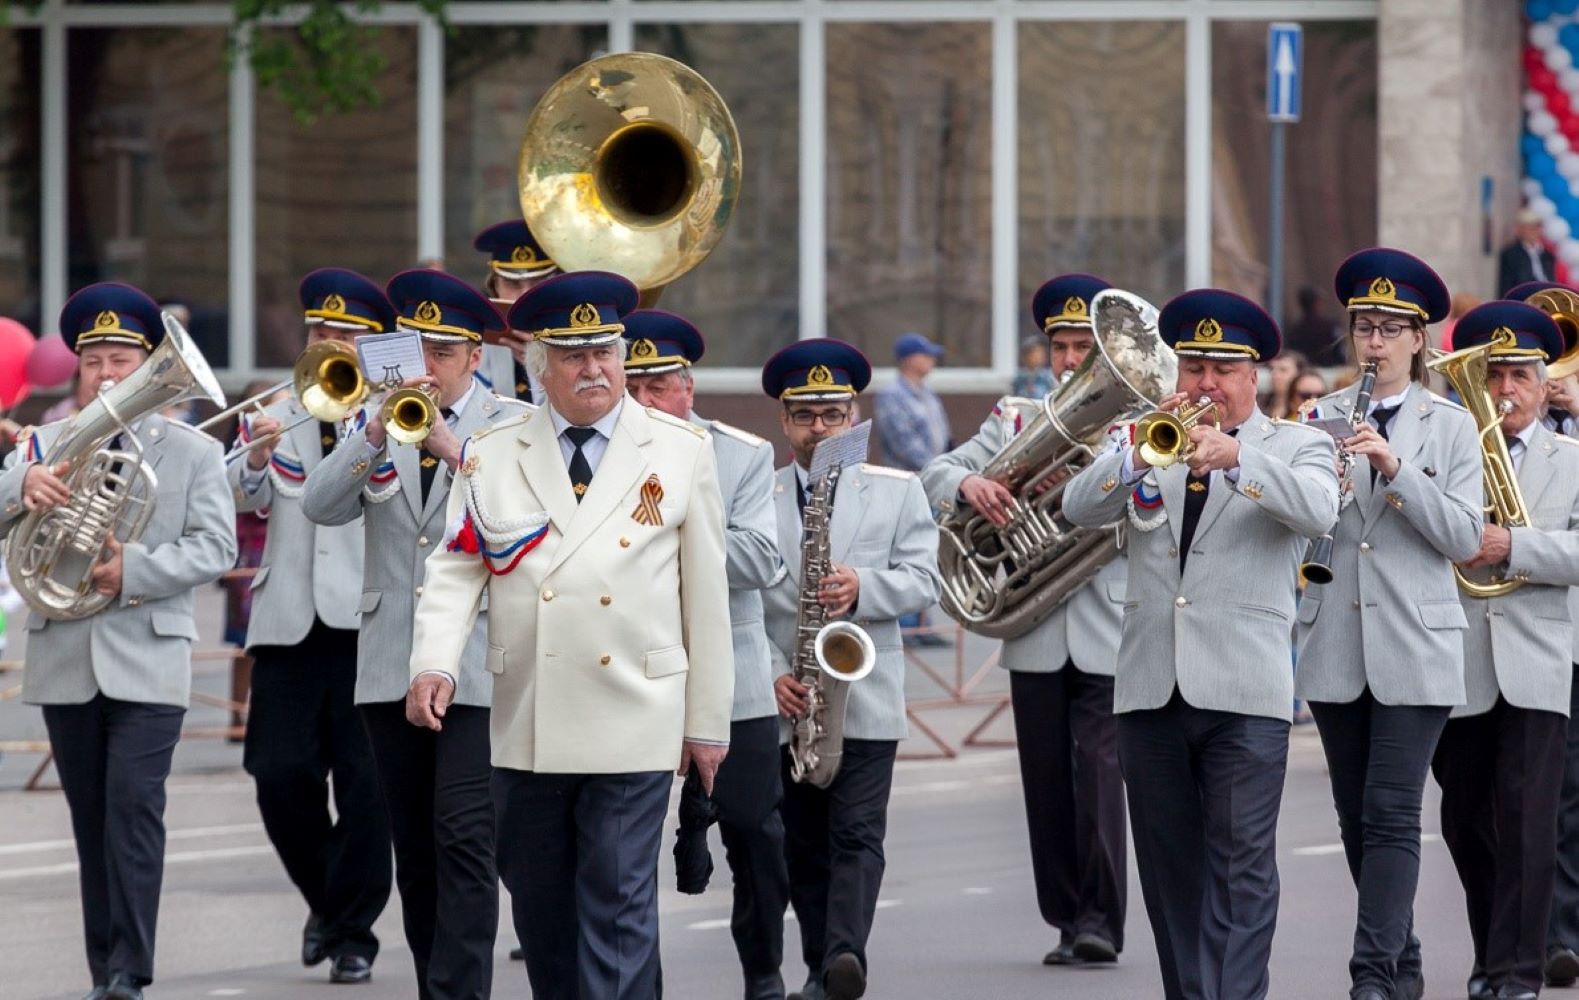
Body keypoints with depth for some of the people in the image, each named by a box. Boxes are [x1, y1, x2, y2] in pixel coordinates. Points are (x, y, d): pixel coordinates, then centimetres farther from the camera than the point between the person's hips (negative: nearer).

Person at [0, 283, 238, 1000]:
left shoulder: (194, 451, 6)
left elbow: (215, 548, -5)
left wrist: (133, 570, -20)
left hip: (148, 663, -3)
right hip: (65, 663, 3)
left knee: (134, 805, -14)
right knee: (91, 819, 8)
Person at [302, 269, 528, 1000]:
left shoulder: (512, 426, 2)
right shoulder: (378, 419, 12)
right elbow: (320, 505, -3)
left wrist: (454, 449, -24)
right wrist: (376, 437, -17)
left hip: (476, 665, -4)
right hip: (390, 666, 4)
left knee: (464, 840, -13)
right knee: (414, 851, 9)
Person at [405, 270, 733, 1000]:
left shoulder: (681, 450, 4)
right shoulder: (492, 455, 8)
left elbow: (705, 590, 5)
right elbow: (454, 570, 3)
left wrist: (708, 721, 4)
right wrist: (432, 664, -15)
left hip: (634, 727, -3)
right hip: (526, 726, 3)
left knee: (618, 908, -7)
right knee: (540, 909, 10)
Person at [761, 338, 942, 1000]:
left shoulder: (898, 492, 9)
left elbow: (923, 581, 0)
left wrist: (861, 588, -18)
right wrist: (769, 672, -9)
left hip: (866, 702, -1)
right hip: (785, 701, 2)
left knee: (857, 833, -12)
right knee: (803, 844, 5)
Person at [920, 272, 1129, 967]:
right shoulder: (1014, 421, 13)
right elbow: (935, 474, 5)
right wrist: (969, 482, -17)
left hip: (1108, 634, -3)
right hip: (1035, 636, 3)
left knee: (1098, 767, -11)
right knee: (1047, 779, 4)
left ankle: (1100, 917, -8)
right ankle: (1068, 919, 11)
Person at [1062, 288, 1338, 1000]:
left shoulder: (1296, 446, 6)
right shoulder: (1148, 442, 13)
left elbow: (1318, 510, -16)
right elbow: (1079, 508, -2)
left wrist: (1236, 458, -30)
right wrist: (1142, 454, -20)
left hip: (1243, 691, -4)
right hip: (1150, 687, 4)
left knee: (1241, 864, -9)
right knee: (1168, 866, 9)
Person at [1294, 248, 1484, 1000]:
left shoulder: (1450, 426, 1)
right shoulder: (1323, 420, 8)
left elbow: (1463, 537, -7)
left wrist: (1395, 467, -18)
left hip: (1414, 647, -3)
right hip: (1335, 646, 3)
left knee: (1392, 815, -10)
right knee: (1357, 817, 9)